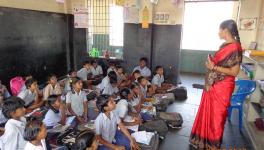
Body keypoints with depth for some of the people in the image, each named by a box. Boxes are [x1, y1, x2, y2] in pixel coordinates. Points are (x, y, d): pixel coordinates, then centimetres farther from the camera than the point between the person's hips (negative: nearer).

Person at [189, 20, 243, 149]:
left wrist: (214, 67, -23)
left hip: (222, 87, -9)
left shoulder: (235, 48, -20)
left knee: (217, 114, 6)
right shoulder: (225, 45, 8)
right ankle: (206, 137, 39)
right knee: (209, 111, 20)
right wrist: (212, 62, 3)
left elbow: (234, 72, -21)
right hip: (214, 85, 9)